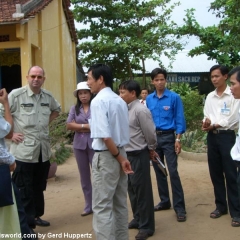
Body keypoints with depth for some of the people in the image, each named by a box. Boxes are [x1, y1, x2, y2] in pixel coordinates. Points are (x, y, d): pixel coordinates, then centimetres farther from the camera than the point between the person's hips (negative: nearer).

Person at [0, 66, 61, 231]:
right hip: (24, 151, -6)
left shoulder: (48, 96, 6)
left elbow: (56, 110, 26)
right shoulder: (16, 95, -10)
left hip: (43, 150, 6)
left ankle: (36, 216, 34)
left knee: (39, 188, 18)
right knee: (24, 191, 0)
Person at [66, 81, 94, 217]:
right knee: (84, 176, 11)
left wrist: (79, 126, -7)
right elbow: (69, 125, -2)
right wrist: (87, 126, -10)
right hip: (79, 145, 4)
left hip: (94, 144, -4)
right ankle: (89, 206, 22)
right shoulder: (75, 109, 8)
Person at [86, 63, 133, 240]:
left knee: (102, 206, 0)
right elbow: (123, 131, 11)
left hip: (106, 156, -9)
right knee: (120, 203, 17)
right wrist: (121, 157, 10)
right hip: (120, 153, 9)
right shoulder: (120, 100, 10)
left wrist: (119, 158, -12)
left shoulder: (98, 101, -15)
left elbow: (105, 136, -22)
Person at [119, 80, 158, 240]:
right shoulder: (126, 109, 8)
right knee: (132, 188, 19)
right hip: (128, 154, 9)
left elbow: (150, 133, -16)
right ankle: (138, 219, 36)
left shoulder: (141, 110, -18)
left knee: (142, 190, 2)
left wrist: (151, 149, -2)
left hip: (139, 155, -9)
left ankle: (146, 226, 15)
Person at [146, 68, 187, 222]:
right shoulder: (149, 99, 6)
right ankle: (165, 201, 25)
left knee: (173, 172, -7)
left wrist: (178, 140, -12)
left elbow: (179, 119, -6)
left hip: (168, 137, -4)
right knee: (159, 171, 12)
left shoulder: (174, 97, -6)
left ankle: (179, 207, -2)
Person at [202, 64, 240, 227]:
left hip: (227, 136, -6)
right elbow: (206, 116, 9)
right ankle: (221, 206, 24)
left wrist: (213, 125, -9)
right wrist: (206, 122, -14)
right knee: (215, 173, 11)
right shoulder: (210, 97, 12)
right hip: (212, 137, 6)